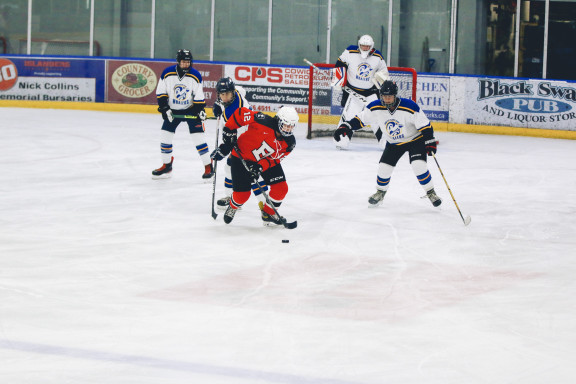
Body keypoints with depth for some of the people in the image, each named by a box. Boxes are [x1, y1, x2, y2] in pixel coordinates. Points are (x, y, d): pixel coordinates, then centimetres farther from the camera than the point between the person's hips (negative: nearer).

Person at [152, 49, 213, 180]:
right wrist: (164, 108, -11)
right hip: (172, 110, 2)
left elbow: (199, 97, -6)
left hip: (190, 110, -2)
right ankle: (167, 166, 18)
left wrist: (200, 110, -16)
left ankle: (208, 166, -4)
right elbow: (160, 92, -4)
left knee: (198, 136, -11)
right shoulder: (167, 73, -12)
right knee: (165, 135, 2)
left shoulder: (195, 76, -14)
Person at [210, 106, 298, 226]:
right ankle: (232, 207, 32)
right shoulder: (264, 121, -33)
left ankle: (268, 213, 17)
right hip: (242, 157, -4)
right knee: (242, 195, -5)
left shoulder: (289, 143, -17)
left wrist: (260, 167, -31)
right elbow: (240, 113, -26)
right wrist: (229, 133, -24)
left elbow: (274, 158, -14)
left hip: (266, 160, 4)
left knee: (281, 188, -8)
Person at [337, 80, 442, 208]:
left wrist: (430, 142, -22)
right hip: (393, 143, 4)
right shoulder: (375, 108, -19)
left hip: (415, 139, -4)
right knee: (384, 167, -3)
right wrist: (346, 126, -19)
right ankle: (380, 193, 24)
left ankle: (431, 193, -1)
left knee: (419, 166, -20)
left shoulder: (410, 107, -29)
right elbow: (361, 119, -6)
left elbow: (425, 125, -20)